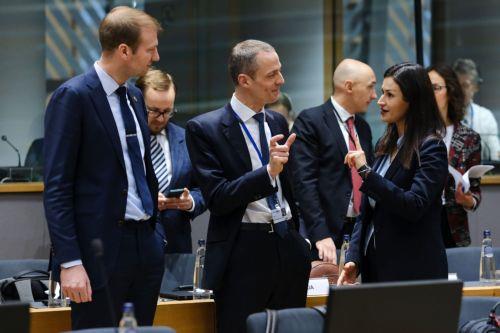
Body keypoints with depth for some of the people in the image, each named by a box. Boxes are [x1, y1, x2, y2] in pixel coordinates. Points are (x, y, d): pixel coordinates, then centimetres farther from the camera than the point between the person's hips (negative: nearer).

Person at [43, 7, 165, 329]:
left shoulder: (135, 96, 14)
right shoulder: (73, 97, -10)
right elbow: (57, 187, -13)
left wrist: (156, 234, 16)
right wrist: (69, 262, -19)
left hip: (145, 244, 7)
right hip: (101, 251, -7)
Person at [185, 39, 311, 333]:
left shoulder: (278, 122, 13)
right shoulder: (205, 129, -7)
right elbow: (216, 198, -14)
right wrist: (268, 172, -24)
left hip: (288, 246, 6)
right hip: (243, 253, -6)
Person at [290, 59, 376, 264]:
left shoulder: (363, 127, 17)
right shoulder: (309, 121, -6)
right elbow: (304, 182, -14)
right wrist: (321, 235, -22)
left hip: (362, 231, 6)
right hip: (328, 234, -6)